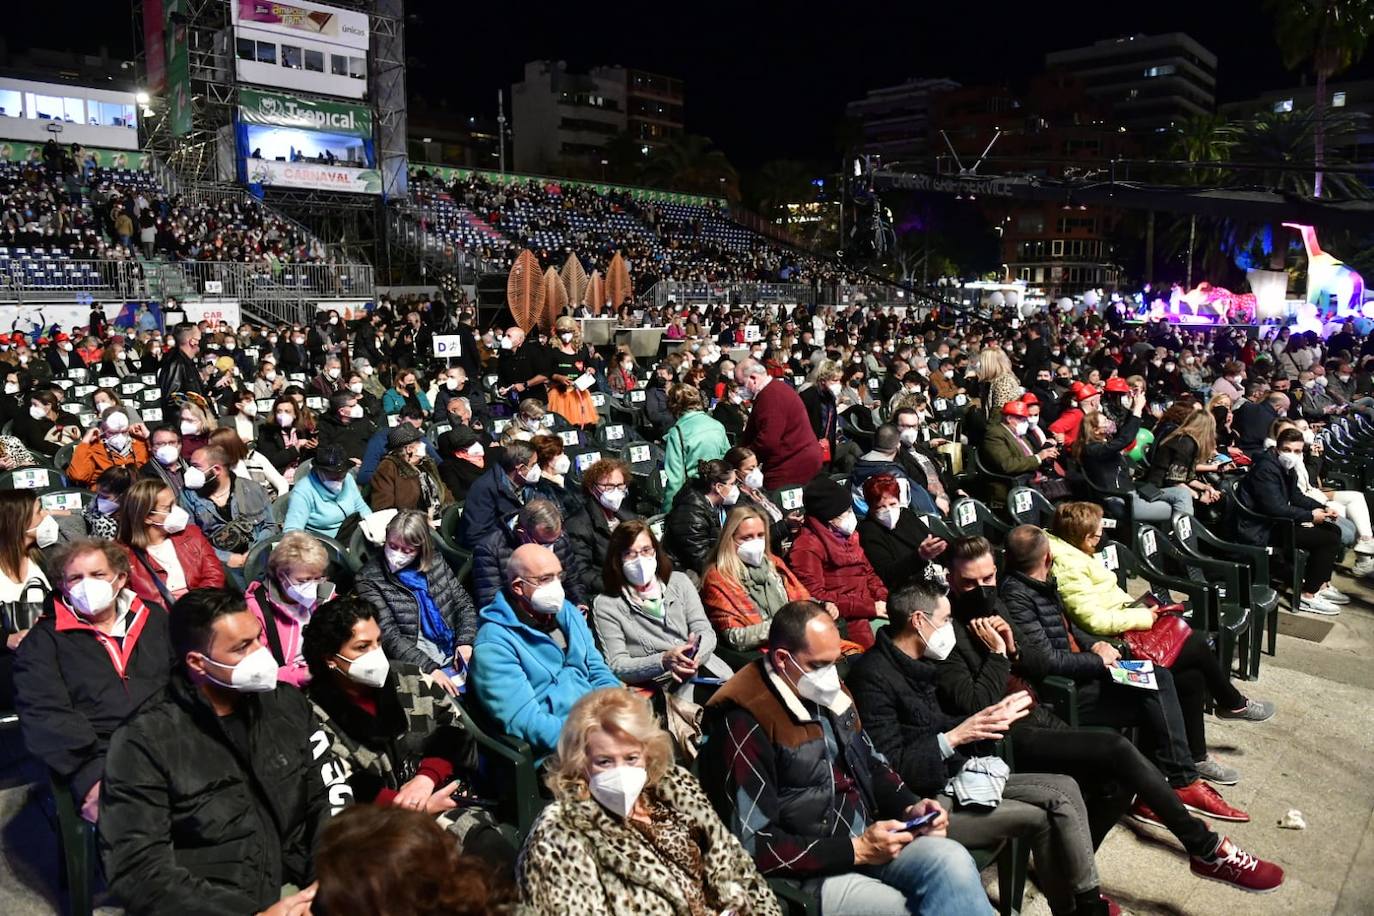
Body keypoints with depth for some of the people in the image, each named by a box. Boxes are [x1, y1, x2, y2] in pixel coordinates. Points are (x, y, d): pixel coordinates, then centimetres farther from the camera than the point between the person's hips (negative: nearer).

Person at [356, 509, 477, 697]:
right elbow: (389, 636, -10)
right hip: (417, 667, -5)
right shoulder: (369, 579, -3)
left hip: (456, 655, 5)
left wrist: (466, 641, -3)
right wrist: (429, 668, -20)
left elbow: (464, 602, 15)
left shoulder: (435, 562, 9)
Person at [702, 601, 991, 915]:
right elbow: (754, 847, -19)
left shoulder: (828, 693, 8)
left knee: (953, 861, -19)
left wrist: (910, 807, 1)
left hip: (868, 838, 7)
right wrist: (856, 850, -19)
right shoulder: (744, 725, -17)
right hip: (808, 873, -7)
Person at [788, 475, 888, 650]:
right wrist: (869, 607, -16)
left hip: (874, 608, 8)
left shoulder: (846, 536, 18)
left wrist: (885, 599, 1)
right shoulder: (807, 547, -9)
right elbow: (815, 597, -16)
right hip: (848, 619, -8)